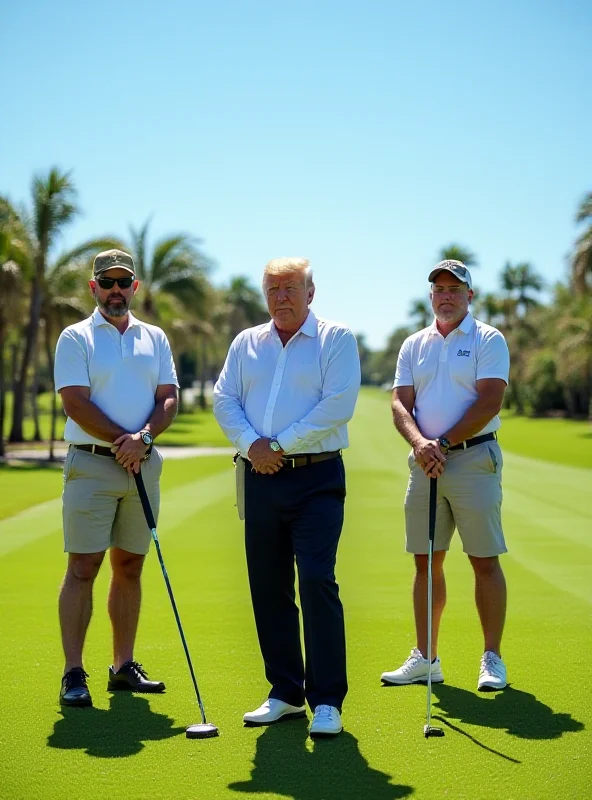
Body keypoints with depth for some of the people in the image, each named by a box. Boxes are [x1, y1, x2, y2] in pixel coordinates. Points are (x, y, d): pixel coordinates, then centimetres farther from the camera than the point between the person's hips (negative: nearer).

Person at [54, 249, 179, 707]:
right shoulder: (76, 338, 1)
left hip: (144, 464, 4)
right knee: (83, 567, -6)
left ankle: (124, 666, 17)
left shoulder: (155, 338, 13)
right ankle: (74, 673, -3)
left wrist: (143, 437, -12)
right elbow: (76, 403, -9)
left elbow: (168, 398, 5)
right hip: (91, 463, -4)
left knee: (130, 566, 8)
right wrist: (122, 441, -12)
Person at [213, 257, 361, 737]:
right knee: (268, 587, 7)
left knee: (317, 582, -13)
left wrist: (280, 444, -12)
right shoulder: (246, 343, 16)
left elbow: (339, 404, -10)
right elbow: (224, 398, 9)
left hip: (317, 478, -5)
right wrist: (250, 443, -9)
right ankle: (286, 693, 18)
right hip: (261, 478, 5)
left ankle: (326, 700, -6)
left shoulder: (336, 339, 1)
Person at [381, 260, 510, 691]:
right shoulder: (414, 345, 14)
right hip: (425, 461, 5)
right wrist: (420, 443, -13)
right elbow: (400, 404, 6)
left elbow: (489, 402, -11)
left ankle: (493, 660, 6)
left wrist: (445, 444, -14)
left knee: (485, 560, -2)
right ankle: (425, 658, 14)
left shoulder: (489, 340, 0)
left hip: (474, 458, -4)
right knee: (426, 561, 6)